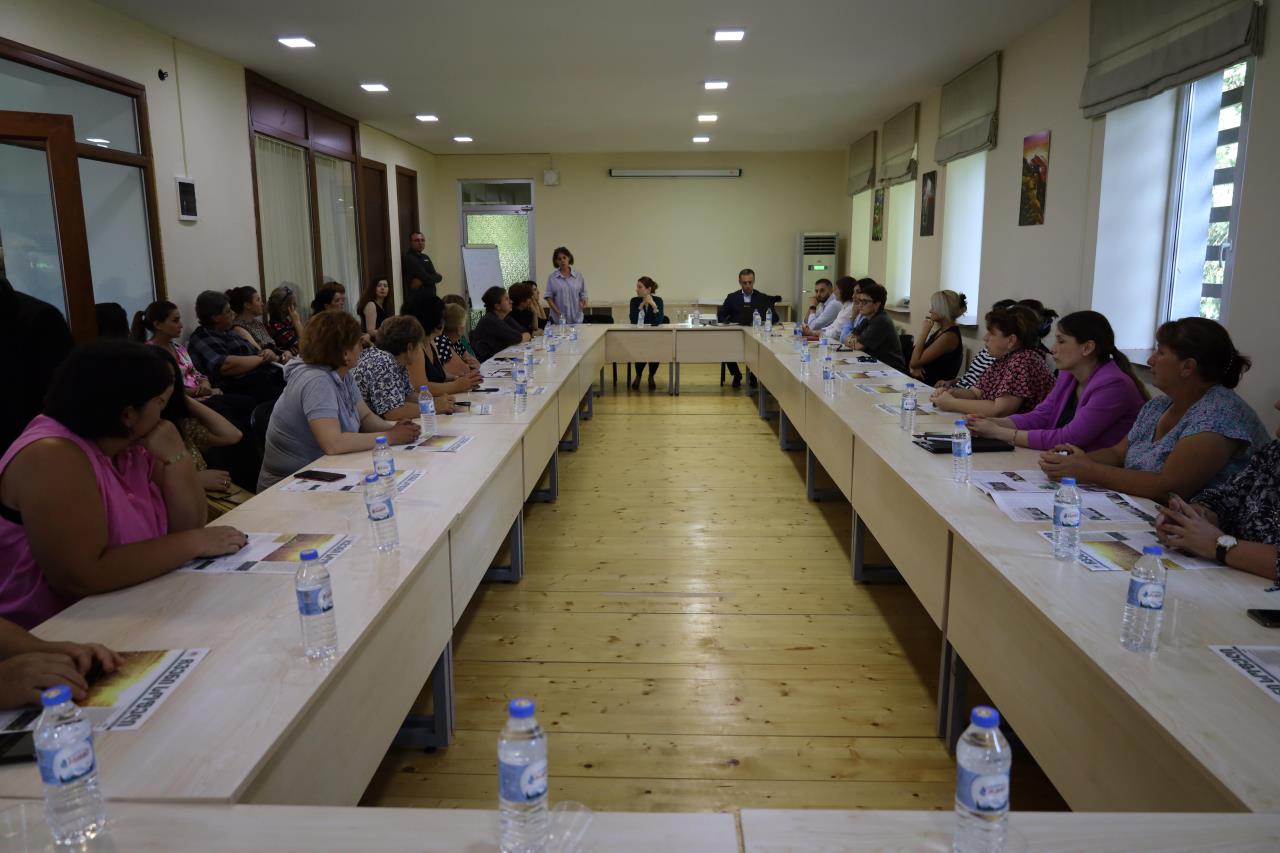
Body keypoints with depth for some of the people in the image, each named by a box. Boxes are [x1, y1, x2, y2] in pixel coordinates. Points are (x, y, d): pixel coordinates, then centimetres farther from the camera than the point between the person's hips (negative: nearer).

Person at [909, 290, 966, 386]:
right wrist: (915, 368, -11)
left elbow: (914, 362, -17)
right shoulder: (941, 330, 11)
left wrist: (924, 330, -12)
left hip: (934, 387, -8)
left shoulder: (949, 336, -17)